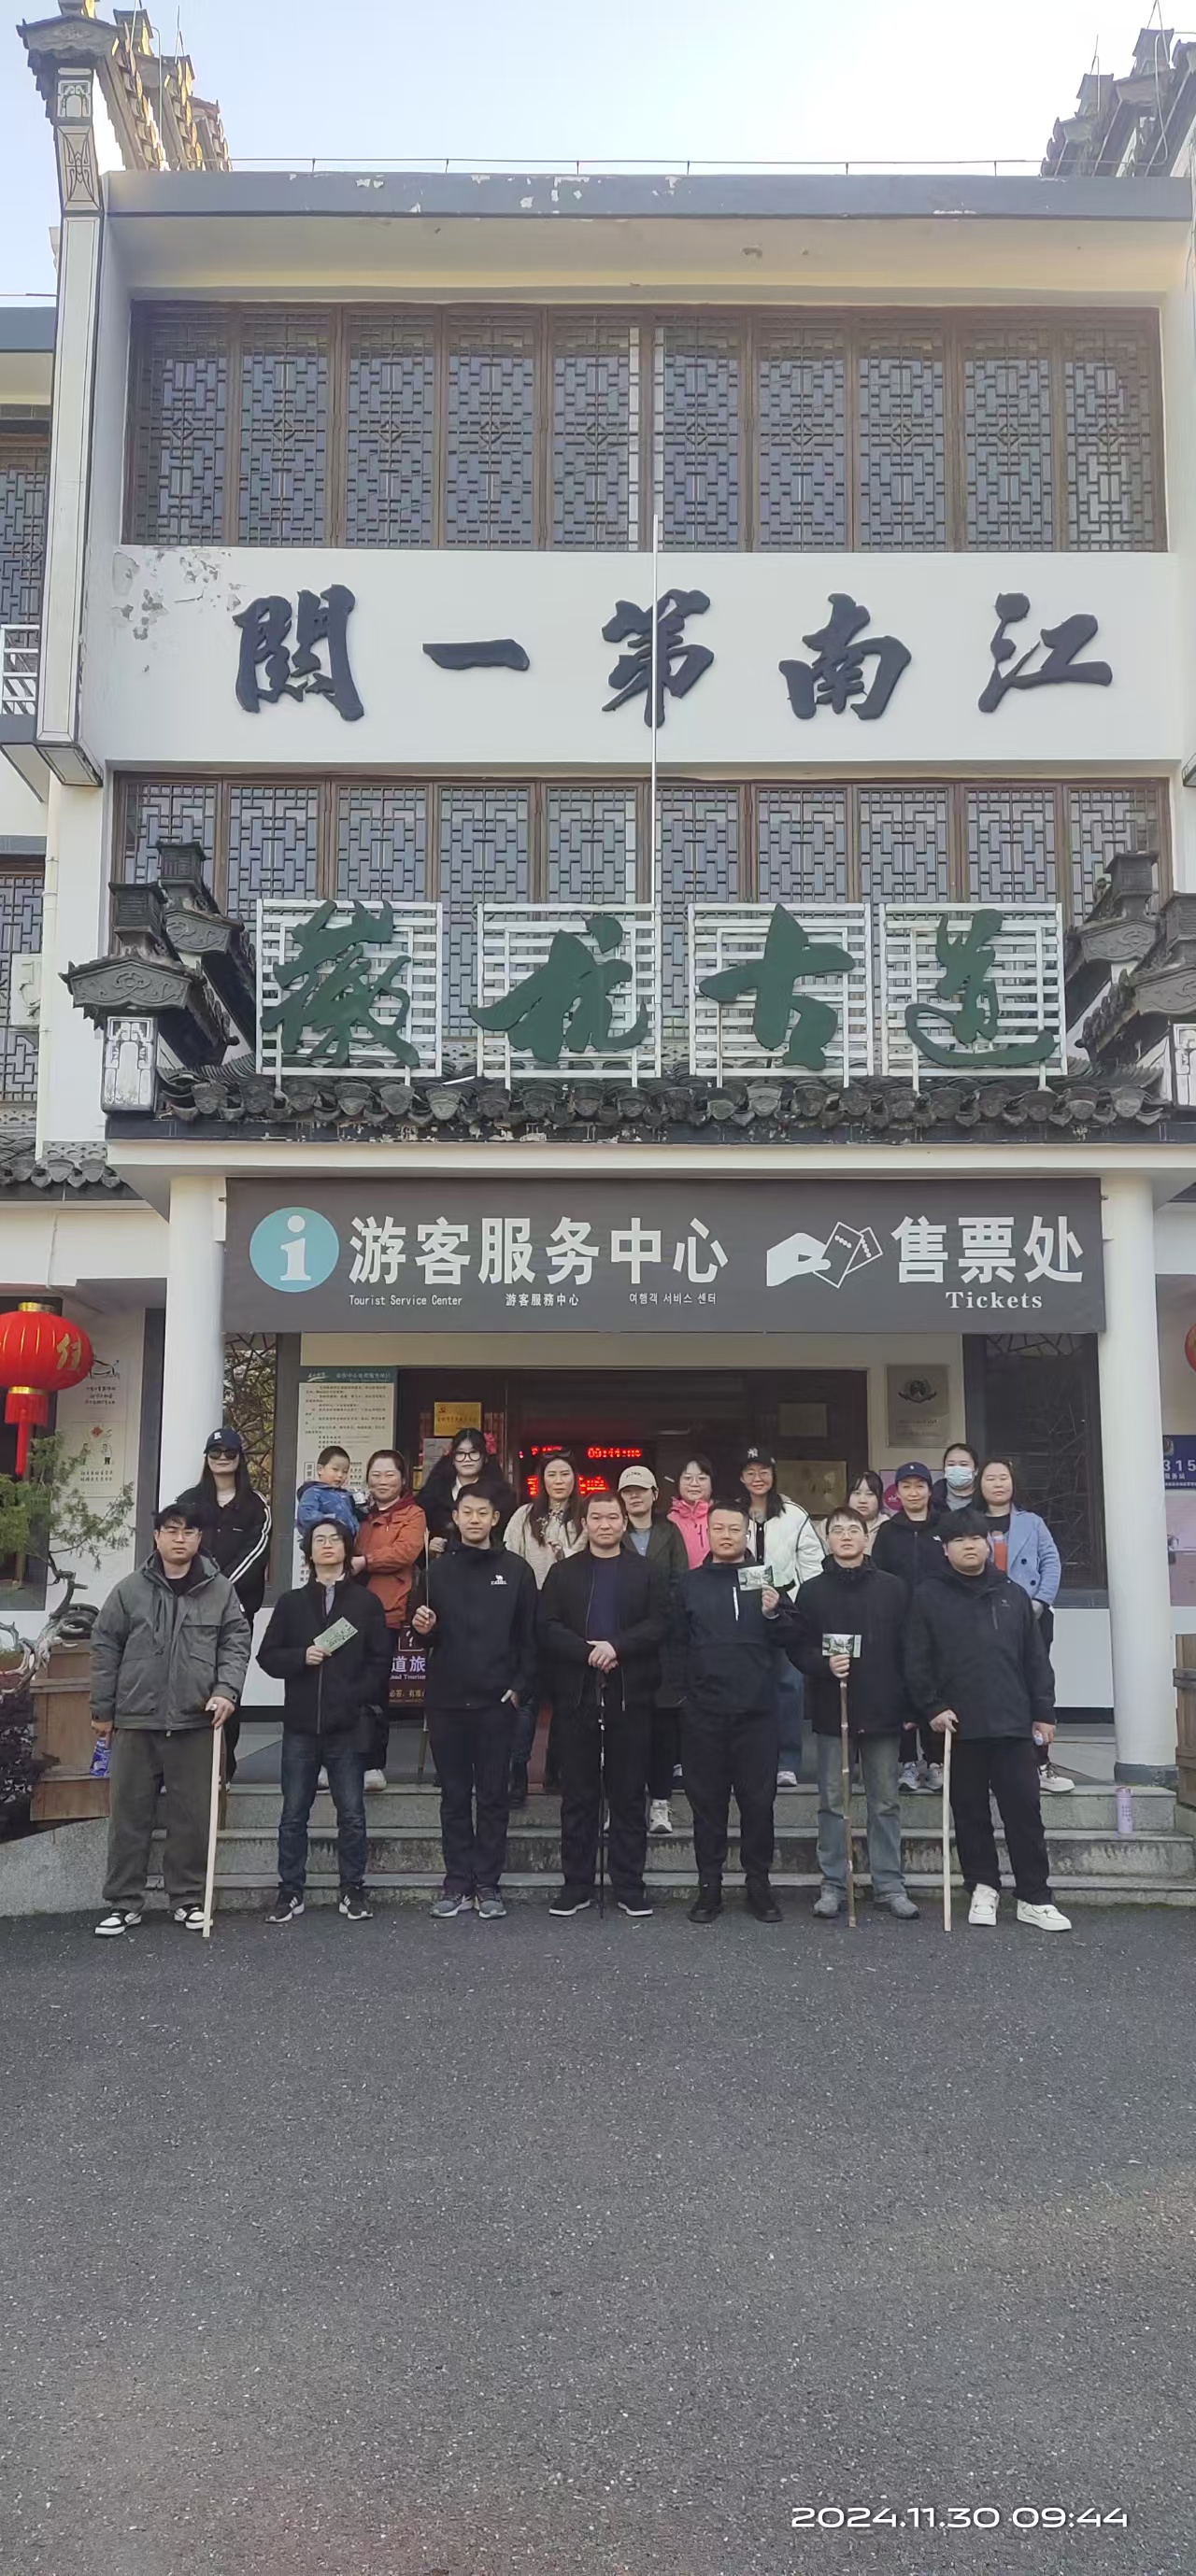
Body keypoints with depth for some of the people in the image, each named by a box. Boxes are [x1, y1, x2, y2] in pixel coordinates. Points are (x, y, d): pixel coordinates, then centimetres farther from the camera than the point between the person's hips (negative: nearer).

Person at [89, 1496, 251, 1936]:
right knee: (129, 1814, 5)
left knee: (193, 1816, 5)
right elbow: (105, 1648, 6)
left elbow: (236, 1642, 4)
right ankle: (123, 1903, 15)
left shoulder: (220, 1590, 4)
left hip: (195, 1722, 0)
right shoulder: (129, 1590, 3)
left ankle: (188, 1899, 18)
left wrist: (226, 1689, -11)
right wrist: (102, 1709, 5)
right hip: (135, 1722, 0)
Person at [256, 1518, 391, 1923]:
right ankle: (290, 1892, 14)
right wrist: (302, 1657, -10)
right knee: (293, 1814, 5)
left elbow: (380, 1662, 3)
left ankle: (353, 1891, 13)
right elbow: (267, 1656, 8)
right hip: (300, 1725, 1)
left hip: (348, 1726, -1)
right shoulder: (291, 1602, 11)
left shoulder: (367, 1602, 7)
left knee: (352, 1814, 3)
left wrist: (358, 1698, -11)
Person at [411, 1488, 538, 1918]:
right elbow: (426, 1635, 11)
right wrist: (423, 1629, -11)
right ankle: (457, 1883, 13)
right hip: (446, 1700, 2)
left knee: (494, 1795, 3)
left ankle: (487, 1884, 9)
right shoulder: (438, 1569, 9)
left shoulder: (516, 1570, 3)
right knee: (454, 1795, 7)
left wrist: (520, 1687, -6)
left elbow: (529, 1637, 2)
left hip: (497, 1701, -2)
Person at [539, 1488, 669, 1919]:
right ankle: (576, 1884, 13)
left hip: (630, 1697, -1)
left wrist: (617, 1646, -18)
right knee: (578, 1795, 6)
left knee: (629, 1795, 4)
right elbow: (548, 1627, -1)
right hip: (577, 1696, 1)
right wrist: (588, 1651, -15)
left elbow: (658, 1624, -4)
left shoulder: (647, 1574, 8)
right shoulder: (564, 1573, 10)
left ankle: (629, 1886, 11)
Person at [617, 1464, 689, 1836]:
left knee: (663, 1719, 0)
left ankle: (660, 1801, 6)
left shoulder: (669, 1533, 12)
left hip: (663, 1640, 1)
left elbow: (679, 1583, 5)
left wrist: (659, 1616, -8)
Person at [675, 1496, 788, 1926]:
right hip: (703, 1710, 0)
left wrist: (773, 1614, -13)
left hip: (756, 1709, 0)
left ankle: (758, 1883, 15)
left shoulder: (765, 1581, 7)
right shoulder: (690, 1583, 7)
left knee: (758, 1799, 4)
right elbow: (677, 1642, 3)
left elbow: (784, 1644, 5)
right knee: (707, 1799, 6)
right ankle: (709, 1886, 14)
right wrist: (679, 1691, -5)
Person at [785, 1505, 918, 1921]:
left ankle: (889, 1885, 15)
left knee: (885, 1803, 7)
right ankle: (833, 1884, 14)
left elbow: (906, 1648, 4)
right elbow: (795, 1645, 2)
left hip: (883, 1710, 0)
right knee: (832, 1802, 6)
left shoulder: (891, 1588, 4)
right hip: (831, 1710, 0)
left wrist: (909, 1705, 1)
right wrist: (824, 1663, -18)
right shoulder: (812, 1591, 5)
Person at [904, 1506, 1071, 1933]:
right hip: (959, 1725, -1)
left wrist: (1043, 1711, 6)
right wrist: (932, 1707, -9)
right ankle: (983, 1888, 20)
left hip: (1013, 1723, 1)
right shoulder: (929, 1598, 2)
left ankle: (1035, 1898, 8)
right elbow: (917, 1661, -1)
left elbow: (1035, 1659, 10)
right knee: (971, 1811, 7)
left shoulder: (1013, 1595, 10)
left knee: (1024, 1809, 1)